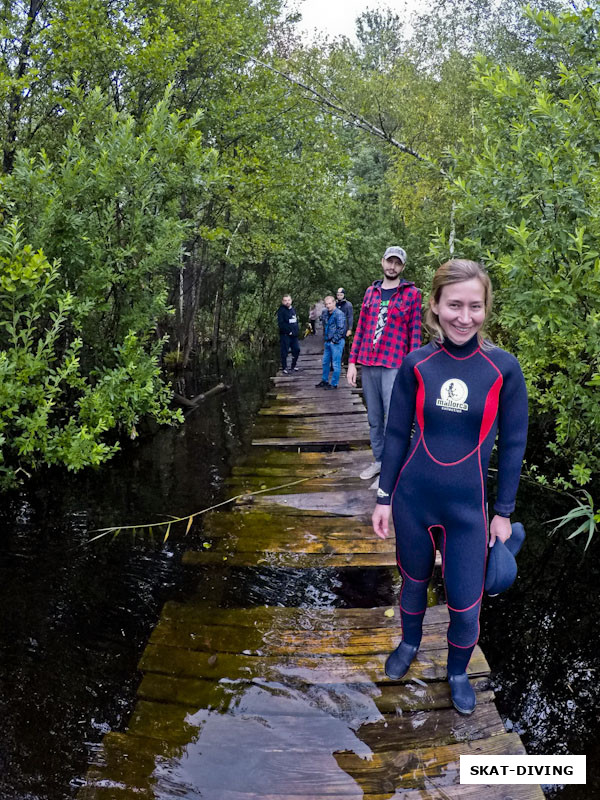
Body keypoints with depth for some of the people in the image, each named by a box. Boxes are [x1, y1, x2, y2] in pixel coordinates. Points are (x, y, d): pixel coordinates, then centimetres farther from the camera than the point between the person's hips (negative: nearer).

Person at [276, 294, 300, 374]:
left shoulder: (293, 309, 14)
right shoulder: (281, 310, -8)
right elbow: (281, 324, -15)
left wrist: (296, 330, 10)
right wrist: (289, 331, -15)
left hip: (294, 334, 7)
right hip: (285, 334, -7)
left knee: (297, 349, 8)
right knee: (284, 352, -4)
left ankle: (293, 365, 25)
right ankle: (284, 368, 5)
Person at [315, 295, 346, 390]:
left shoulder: (339, 314, -13)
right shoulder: (325, 313, 11)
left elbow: (341, 329, -17)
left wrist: (334, 340, -15)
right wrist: (325, 337, 16)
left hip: (337, 342, -8)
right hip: (328, 341, 9)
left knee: (336, 364, -2)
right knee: (325, 362, 18)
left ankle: (334, 384, 5)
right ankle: (324, 380, 32)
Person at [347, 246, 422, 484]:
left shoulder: (412, 293, 1)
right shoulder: (371, 292, 14)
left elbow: (415, 333, -2)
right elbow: (361, 328, 14)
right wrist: (352, 362, 8)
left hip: (394, 366, -4)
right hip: (368, 365, 5)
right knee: (374, 418, 12)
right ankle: (379, 460, 23)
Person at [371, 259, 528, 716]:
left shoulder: (503, 368, -11)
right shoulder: (417, 365, -8)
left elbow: (512, 444, -2)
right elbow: (396, 435, 1)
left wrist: (504, 512, 1)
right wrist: (384, 497, 2)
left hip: (467, 507, -1)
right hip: (413, 500, 1)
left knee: (465, 606, 7)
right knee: (414, 581, 21)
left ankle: (458, 672, 38)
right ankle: (410, 644, 51)